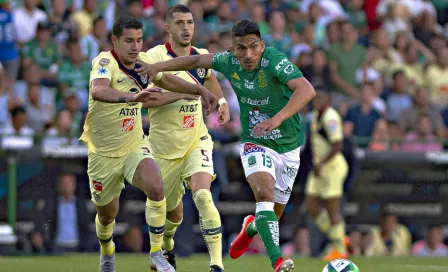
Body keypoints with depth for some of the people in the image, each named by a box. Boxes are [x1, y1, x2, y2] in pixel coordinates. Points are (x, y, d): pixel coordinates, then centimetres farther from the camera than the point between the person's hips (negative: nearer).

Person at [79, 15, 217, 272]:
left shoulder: (144, 61, -4)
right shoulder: (105, 62, -23)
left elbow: (166, 80, 18)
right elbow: (98, 91, -46)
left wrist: (200, 90, 9)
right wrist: (131, 97, -62)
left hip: (135, 147, 3)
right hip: (103, 153, -3)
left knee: (156, 188, -26)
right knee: (107, 214, 12)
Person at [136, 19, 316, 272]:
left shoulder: (275, 62, -27)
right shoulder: (229, 62, -12)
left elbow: (306, 90, -43)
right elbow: (197, 60, 9)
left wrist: (277, 118, -56)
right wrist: (158, 66, 7)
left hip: (289, 147, -1)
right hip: (255, 144, 1)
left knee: (273, 214, 10)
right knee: (264, 192, -28)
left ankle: (251, 228, 47)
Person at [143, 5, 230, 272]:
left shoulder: (202, 57, 2)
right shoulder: (155, 57, -14)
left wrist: (222, 102, 12)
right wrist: (180, 94, -32)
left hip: (196, 140, 2)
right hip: (165, 146, -2)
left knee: (202, 194, -25)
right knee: (173, 213, 11)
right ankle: (167, 247, 48)